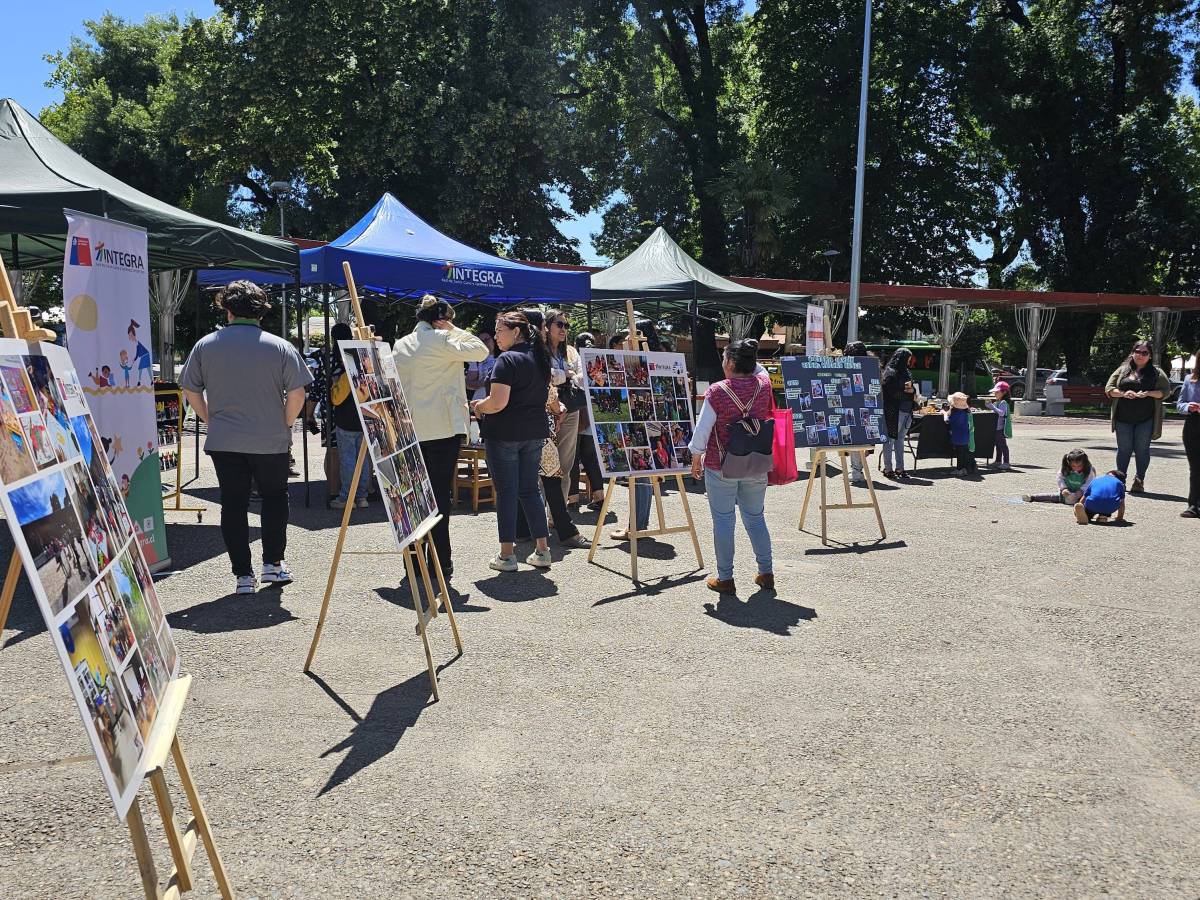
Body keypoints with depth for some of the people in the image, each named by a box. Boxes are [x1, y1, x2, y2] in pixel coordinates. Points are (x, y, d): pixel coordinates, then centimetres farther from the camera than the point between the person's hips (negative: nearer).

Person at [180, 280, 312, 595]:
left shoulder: (205, 346, 1)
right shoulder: (279, 347, -5)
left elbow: (190, 391, 6)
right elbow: (297, 394, -8)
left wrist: (212, 420, 16)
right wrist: (284, 425, 5)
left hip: (223, 442, 1)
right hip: (271, 441, -1)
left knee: (233, 504, 7)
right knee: (274, 497, 18)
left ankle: (243, 575, 7)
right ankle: (273, 564, 18)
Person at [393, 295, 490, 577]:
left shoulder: (400, 345, 12)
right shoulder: (441, 340, -9)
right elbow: (481, 351, -9)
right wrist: (454, 330, 0)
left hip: (410, 429, 6)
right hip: (443, 428, -6)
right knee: (440, 494, -1)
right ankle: (440, 562, 1)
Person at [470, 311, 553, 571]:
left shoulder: (507, 360, -15)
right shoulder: (540, 359, 11)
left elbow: (498, 403, -22)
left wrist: (479, 407, -2)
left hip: (504, 434, -7)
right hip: (535, 432, 7)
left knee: (506, 492, 0)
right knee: (530, 490, 13)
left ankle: (507, 555, 5)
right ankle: (543, 550, 14)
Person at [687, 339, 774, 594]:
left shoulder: (717, 392, -15)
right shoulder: (763, 384, -3)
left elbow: (702, 431, -10)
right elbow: (758, 369, 24)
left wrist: (696, 459, 1)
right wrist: (749, 355, 15)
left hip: (721, 467, -4)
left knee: (723, 520, 6)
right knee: (755, 518, 17)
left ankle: (724, 578, 11)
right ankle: (766, 573, 21)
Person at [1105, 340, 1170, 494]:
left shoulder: (1156, 372, 6)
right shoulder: (1122, 370, 9)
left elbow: (1166, 390, 1)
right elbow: (1109, 389, 7)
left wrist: (1148, 393, -16)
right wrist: (1123, 393, -12)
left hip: (1145, 419, -1)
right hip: (1123, 418, 1)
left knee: (1142, 450, 1)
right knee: (1124, 450, 5)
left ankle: (1139, 480, 8)